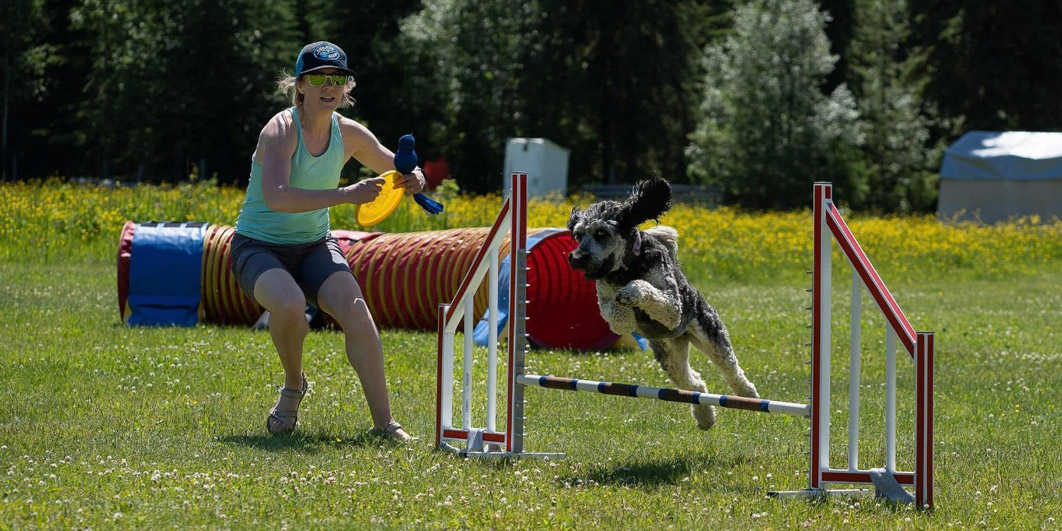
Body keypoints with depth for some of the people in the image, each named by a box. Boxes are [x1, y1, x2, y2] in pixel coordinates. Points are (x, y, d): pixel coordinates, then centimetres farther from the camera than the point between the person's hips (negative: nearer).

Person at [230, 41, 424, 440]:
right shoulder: (281, 130, -20)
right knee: (290, 304, -35)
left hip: (313, 246, 5)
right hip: (259, 246, -5)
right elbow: (276, 197, -37)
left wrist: (412, 179, -12)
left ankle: (383, 422, -20)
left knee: (353, 306, -24)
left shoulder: (348, 134, -2)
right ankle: (294, 385, -5)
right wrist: (346, 195, -45)